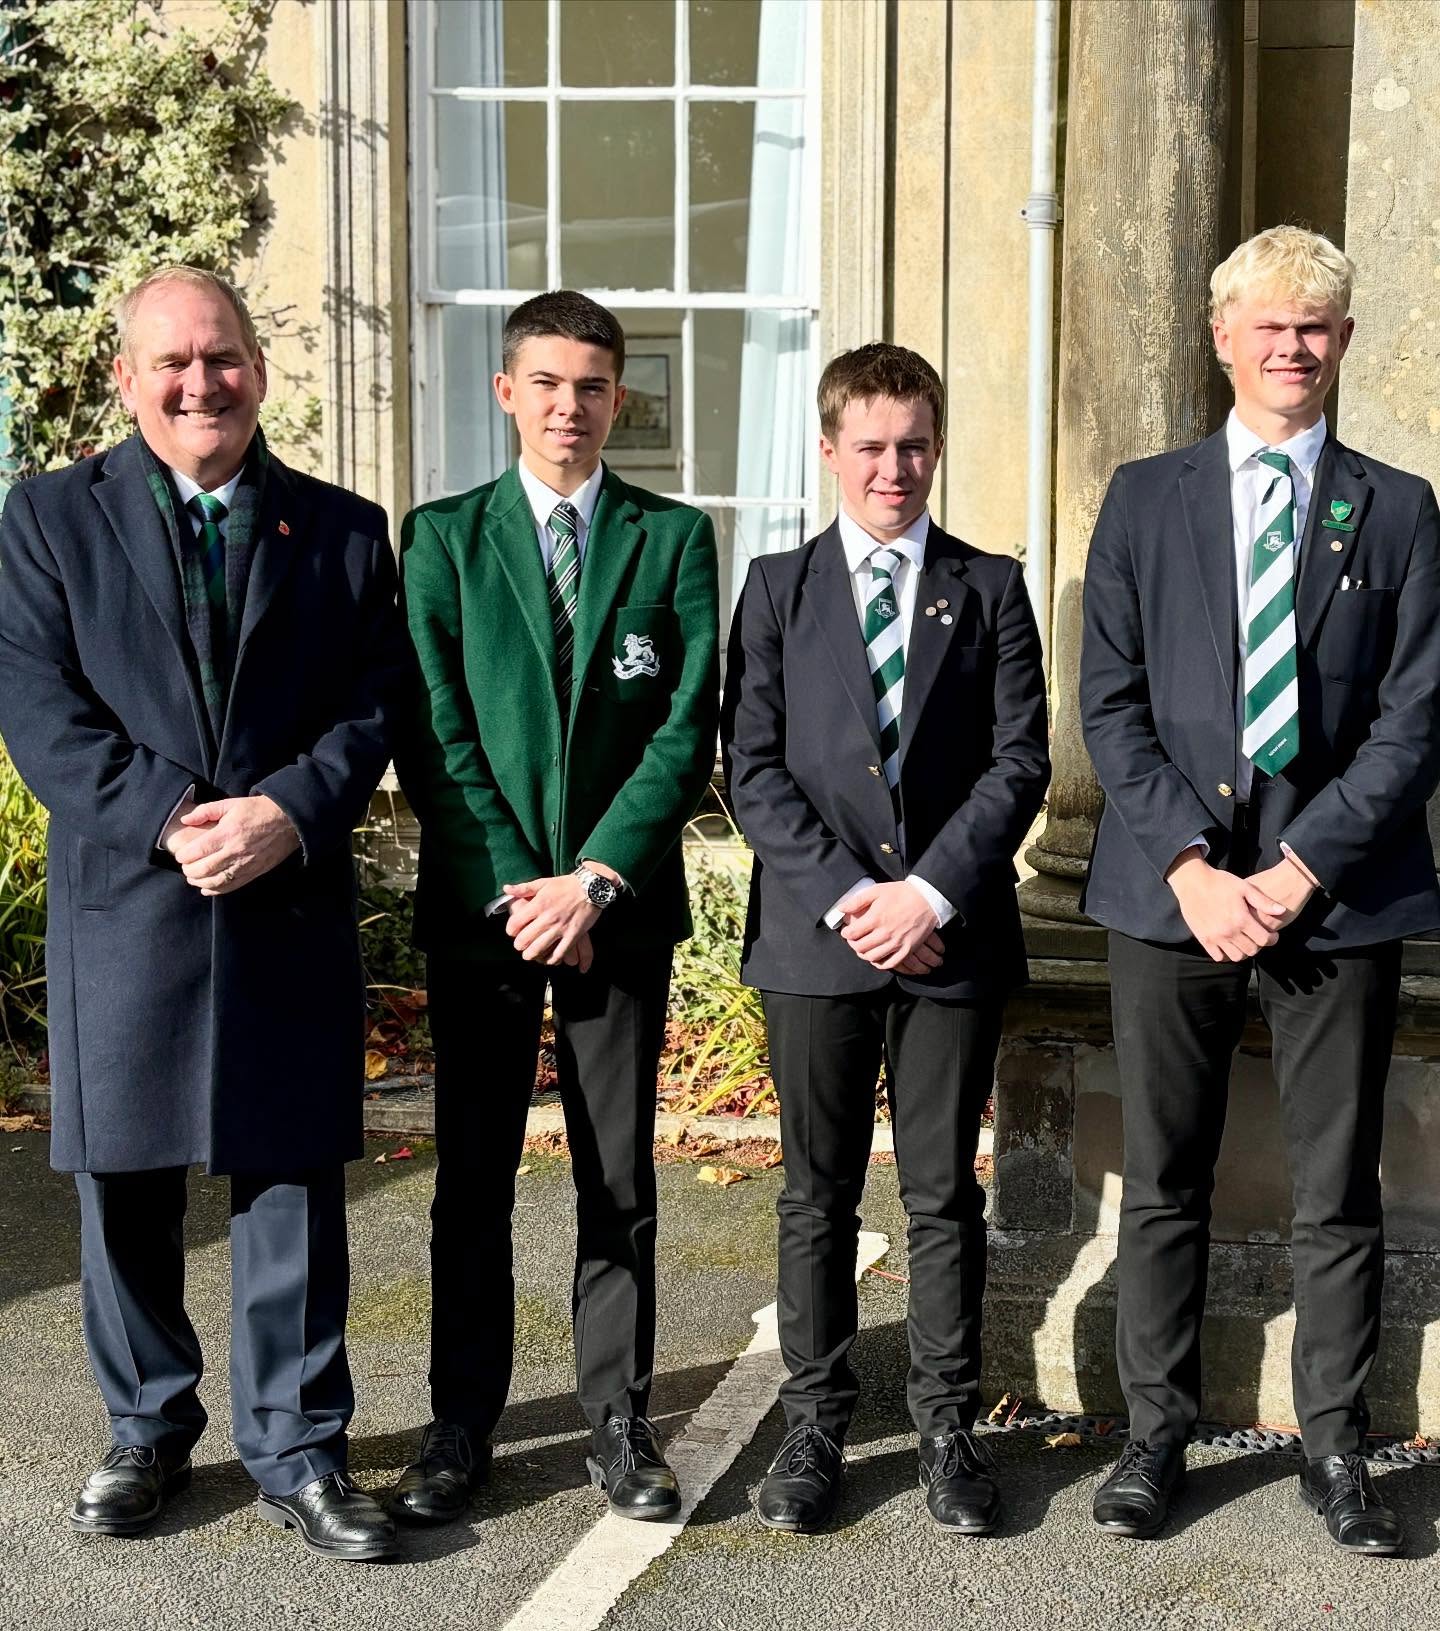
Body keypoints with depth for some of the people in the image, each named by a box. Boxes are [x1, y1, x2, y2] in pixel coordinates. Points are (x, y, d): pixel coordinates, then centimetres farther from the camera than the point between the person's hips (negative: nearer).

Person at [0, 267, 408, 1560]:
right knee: (125, 1184, 10)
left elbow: (375, 707, 2)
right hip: (121, 905, 0)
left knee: (294, 1184, 4)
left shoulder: (343, 530, 9)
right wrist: (166, 820, -16)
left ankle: (297, 1450, 17)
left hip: (293, 906, 0)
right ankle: (147, 1434, 28)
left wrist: (289, 811, -16)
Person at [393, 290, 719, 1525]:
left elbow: (688, 729, -3)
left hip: (621, 903, 0)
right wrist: (514, 885, -10)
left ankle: (620, 1422, 18)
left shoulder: (674, 537, 5)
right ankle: (462, 1423, 18)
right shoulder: (444, 536, 5)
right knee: (472, 1180, 7)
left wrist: (596, 879, -12)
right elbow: (433, 732, -2)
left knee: (620, 1182, 7)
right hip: (480, 906, 0)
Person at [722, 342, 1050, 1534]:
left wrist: (932, 890, -11)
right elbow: (755, 769, 0)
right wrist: (845, 895, -11)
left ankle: (948, 1425, 18)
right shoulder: (779, 587, 7)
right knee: (819, 1196, 8)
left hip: (953, 937, 0)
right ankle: (815, 1422, 19)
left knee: (944, 1197, 7)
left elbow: (1021, 762, 0)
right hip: (814, 938, 0)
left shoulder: (989, 588, 7)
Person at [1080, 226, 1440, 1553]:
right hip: (1169, 893, 1)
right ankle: (1157, 1432, 20)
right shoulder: (1146, 498, 8)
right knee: (1164, 1183, 8)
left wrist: (1304, 867, -11)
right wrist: (1193, 867, -9)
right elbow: (1112, 705, 2)